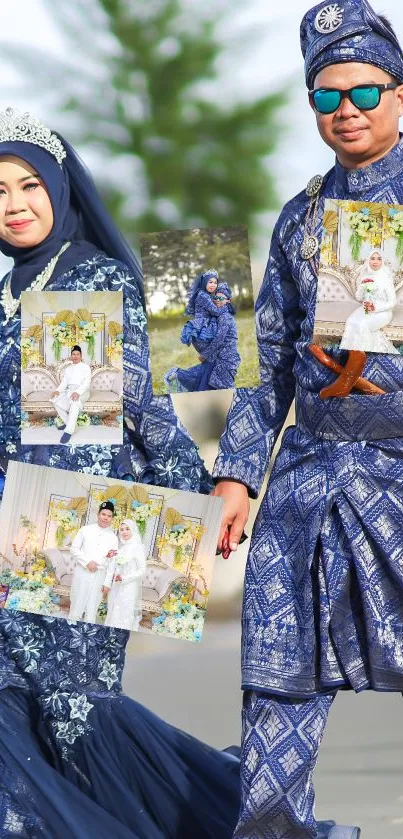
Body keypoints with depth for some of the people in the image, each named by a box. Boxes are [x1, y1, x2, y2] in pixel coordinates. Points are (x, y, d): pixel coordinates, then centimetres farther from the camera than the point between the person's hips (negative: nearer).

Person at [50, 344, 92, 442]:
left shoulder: (85, 367, 2)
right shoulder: (68, 369, 21)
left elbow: (87, 383, -11)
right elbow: (64, 382, 14)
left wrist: (78, 392, -30)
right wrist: (58, 390, -9)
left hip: (82, 392, -6)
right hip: (69, 390, 6)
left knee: (75, 401, -41)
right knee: (55, 399, -21)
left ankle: (69, 430, -45)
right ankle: (67, 422, -7)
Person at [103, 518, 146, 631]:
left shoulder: (138, 548, -7)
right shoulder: (119, 547, 8)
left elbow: (142, 570, -8)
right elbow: (112, 566, 7)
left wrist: (125, 578, -15)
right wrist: (107, 583, -1)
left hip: (129, 588, -5)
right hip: (116, 587, 5)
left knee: (125, 616, -5)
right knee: (113, 615, 7)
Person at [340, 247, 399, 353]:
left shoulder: (386, 277, -9)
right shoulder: (365, 276, 6)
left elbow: (392, 302, -8)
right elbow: (359, 298, 9)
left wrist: (376, 308, -21)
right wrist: (362, 287, -12)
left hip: (382, 312, -5)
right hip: (365, 309, 5)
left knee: (362, 325, -31)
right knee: (351, 322, -25)